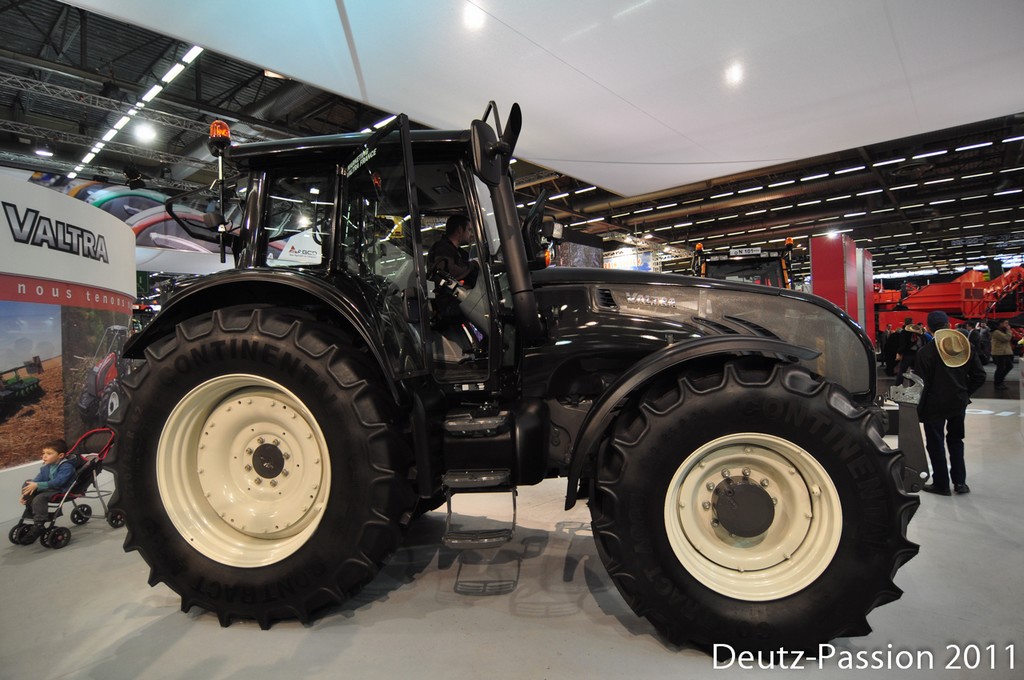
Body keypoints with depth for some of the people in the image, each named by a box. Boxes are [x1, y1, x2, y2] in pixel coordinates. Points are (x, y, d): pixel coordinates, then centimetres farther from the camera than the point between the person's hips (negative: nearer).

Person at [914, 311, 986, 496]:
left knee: (935, 444, 7)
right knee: (956, 440, 20)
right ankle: (960, 482, 24)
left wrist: (920, 409, -4)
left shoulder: (926, 351, -16)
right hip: (959, 402, 5)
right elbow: (979, 376, 1)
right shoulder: (965, 346, -1)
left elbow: (921, 383, -13)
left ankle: (941, 484, 14)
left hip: (935, 404, -5)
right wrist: (965, 393, 11)